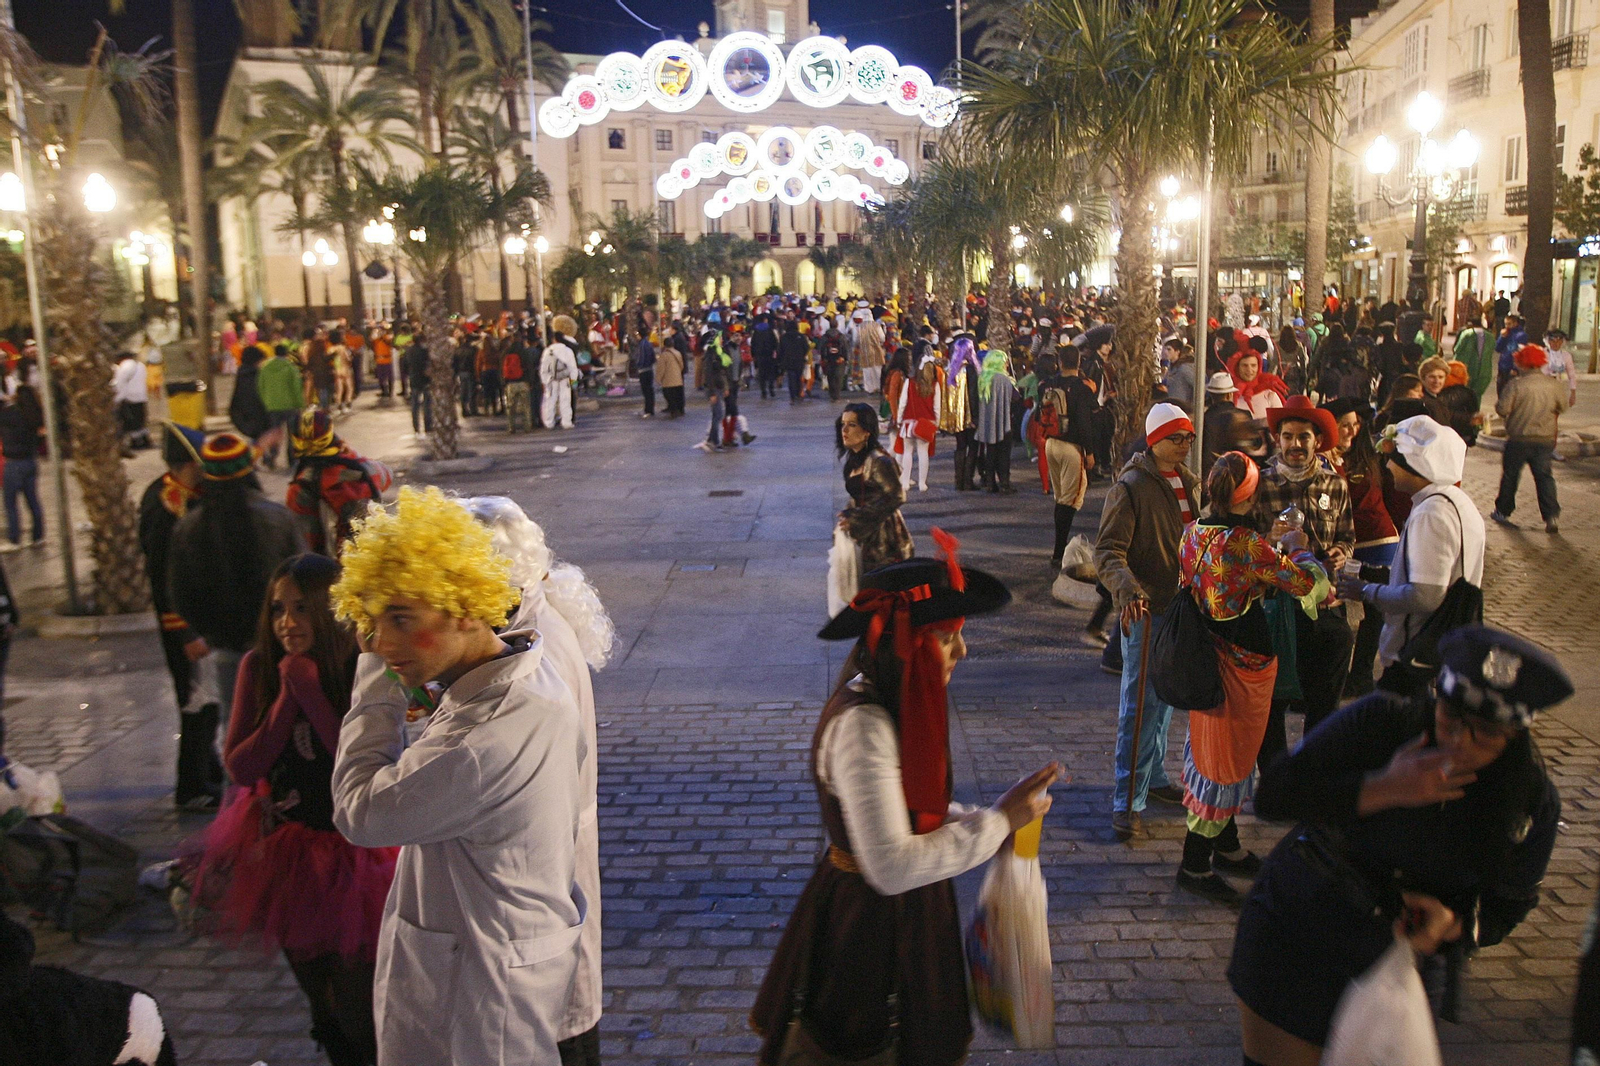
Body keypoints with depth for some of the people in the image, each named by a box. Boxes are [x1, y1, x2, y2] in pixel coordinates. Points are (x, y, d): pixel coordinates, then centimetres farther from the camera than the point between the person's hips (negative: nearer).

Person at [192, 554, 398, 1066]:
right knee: (313, 983, 22)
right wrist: (288, 697, -19)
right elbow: (241, 767, -9)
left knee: (360, 1009, 1)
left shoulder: (363, 670, -17)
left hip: (351, 851, -4)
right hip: (284, 850, 5)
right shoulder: (259, 667, -6)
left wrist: (310, 690, -26)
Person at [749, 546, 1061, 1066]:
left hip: (905, 908, 9)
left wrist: (983, 821, -1)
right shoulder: (862, 726, -30)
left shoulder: (896, 708, 0)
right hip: (870, 921, -9)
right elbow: (892, 867, -32)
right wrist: (995, 822, -25)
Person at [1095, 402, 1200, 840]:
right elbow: (1108, 551, -18)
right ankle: (1128, 800, -2)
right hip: (1145, 609, -8)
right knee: (1140, 705, -7)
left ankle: (1152, 777, 32)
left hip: (1183, 606, 8)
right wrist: (1128, 589, -34)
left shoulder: (1188, 483, 11)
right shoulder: (1131, 487, -13)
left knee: (1165, 699, 17)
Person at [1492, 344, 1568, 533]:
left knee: (1510, 475, 12)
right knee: (1544, 476, 8)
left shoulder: (1516, 384, -16)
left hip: (1519, 438, -3)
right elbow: (1563, 406, 9)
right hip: (1546, 439, 3)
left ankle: (1503, 511, 22)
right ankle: (1552, 515, -2)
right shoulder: (1554, 384, -3)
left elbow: (1502, 409, -18)